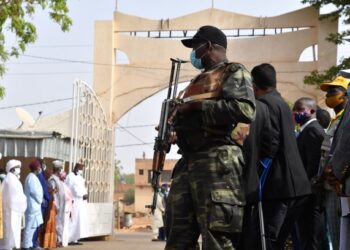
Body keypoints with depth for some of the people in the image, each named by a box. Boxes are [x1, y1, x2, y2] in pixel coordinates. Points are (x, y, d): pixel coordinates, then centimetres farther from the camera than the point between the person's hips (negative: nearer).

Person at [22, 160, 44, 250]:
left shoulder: (32, 177, 16)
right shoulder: (32, 177, -15)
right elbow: (34, 191, -20)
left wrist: (40, 200, 10)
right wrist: (40, 200, -7)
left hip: (33, 205, 10)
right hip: (33, 205, -10)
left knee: (32, 226, 13)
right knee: (30, 226, -7)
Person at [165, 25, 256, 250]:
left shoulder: (234, 72, 3)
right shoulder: (198, 81, 28)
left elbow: (246, 110, -15)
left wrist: (198, 106, -11)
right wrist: (173, 132, 9)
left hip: (218, 162, -9)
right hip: (187, 163, 9)